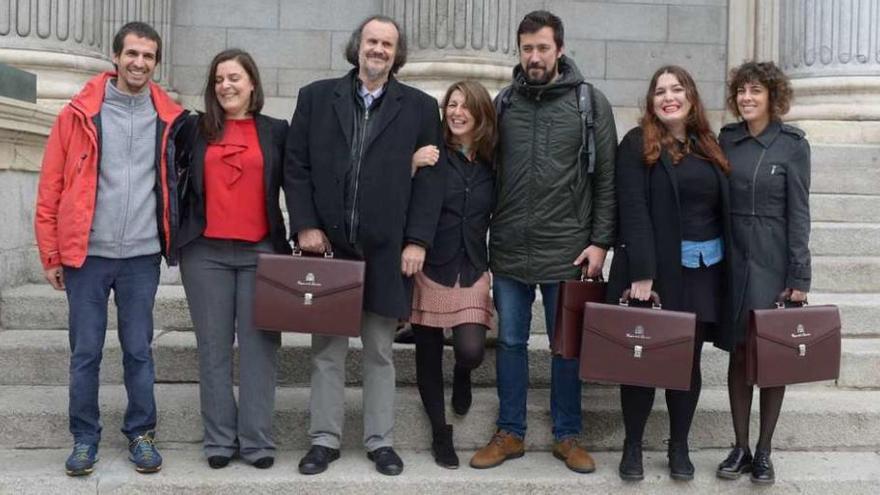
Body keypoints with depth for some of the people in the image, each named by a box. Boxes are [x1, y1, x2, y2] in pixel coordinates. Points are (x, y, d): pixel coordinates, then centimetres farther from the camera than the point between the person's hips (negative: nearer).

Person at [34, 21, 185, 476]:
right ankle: (85, 438, 20)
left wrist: (174, 240, 6)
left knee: (139, 351, 8)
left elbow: (177, 182, 14)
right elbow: (51, 186, 1)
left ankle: (141, 434, 21)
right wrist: (51, 254, -1)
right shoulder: (80, 113, 0)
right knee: (85, 352, 6)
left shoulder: (170, 118, 3)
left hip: (142, 256, 1)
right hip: (87, 254, 0)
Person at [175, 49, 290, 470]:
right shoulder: (194, 129, 9)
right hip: (205, 251, 1)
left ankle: (257, 440, 7)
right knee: (214, 346, 5)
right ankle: (219, 439, 13)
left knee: (259, 345, 0)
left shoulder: (276, 131, 8)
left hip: (261, 252, -1)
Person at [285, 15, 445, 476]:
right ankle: (325, 439, 19)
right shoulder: (315, 97, 7)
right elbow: (295, 167, 4)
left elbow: (430, 178, 1)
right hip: (327, 244, 1)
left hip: (386, 249, 0)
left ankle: (380, 441, 20)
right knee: (326, 349, 8)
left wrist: (418, 240, -6)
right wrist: (305, 225, -6)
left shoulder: (420, 107, 5)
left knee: (380, 352, 9)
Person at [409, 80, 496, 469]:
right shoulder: (431, 153, -4)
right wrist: (412, 166, -21)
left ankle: (462, 376, 26)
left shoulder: (491, 162, 5)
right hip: (430, 267, -1)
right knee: (428, 352, 6)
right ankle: (440, 433, 24)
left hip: (472, 270, 2)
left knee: (471, 350, -13)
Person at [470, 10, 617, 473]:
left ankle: (566, 436, 24)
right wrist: (485, 234, 4)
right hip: (509, 249, 2)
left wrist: (600, 241, -7)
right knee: (510, 342, 10)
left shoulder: (591, 102, -1)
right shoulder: (504, 102, 6)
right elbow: (489, 170, 9)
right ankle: (509, 433, 24)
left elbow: (606, 178, -1)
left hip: (566, 250, -2)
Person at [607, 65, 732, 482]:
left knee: (689, 360, 9)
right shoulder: (637, 144, -4)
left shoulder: (708, 147, 12)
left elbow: (723, 210, 13)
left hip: (703, 270, 4)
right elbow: (633, 210, -12)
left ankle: (679, 447, 22)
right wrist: (642, 274, -20)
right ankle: (632, 445, 17)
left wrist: (726, 270, 7)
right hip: (655, 267, -4)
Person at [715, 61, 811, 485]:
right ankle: (740, 446, 17)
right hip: (732, 258, 3)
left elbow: (799, 212, -5)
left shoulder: (792, 144, -3)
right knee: (738, 352, 6)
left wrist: (799, 276, -8)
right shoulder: (727, 139, 6)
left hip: (774, 260, -3)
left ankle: (764, 450, 15)